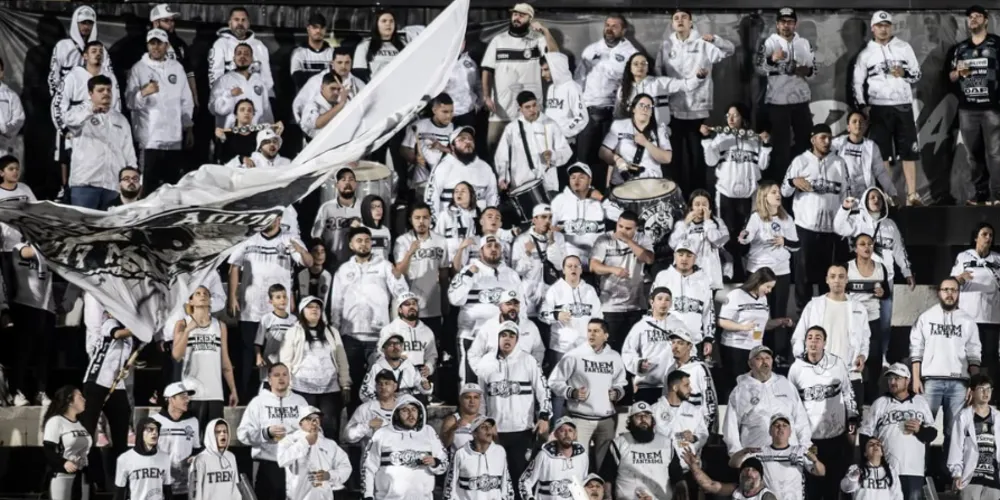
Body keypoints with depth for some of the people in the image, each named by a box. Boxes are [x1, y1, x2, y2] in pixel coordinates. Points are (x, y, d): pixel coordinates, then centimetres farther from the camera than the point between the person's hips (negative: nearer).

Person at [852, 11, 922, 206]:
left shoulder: (904, 48, 7)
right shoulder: (866, 54, 6)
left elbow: (917, 75, 9)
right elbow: (857, 82, 6)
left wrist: (904, 74, -12)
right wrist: (862, 106, -6)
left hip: (903, 106, 0)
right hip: (878, 108, 0)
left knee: (909, 151, -3)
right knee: (882, 153, -1)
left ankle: (912, 195, -4)